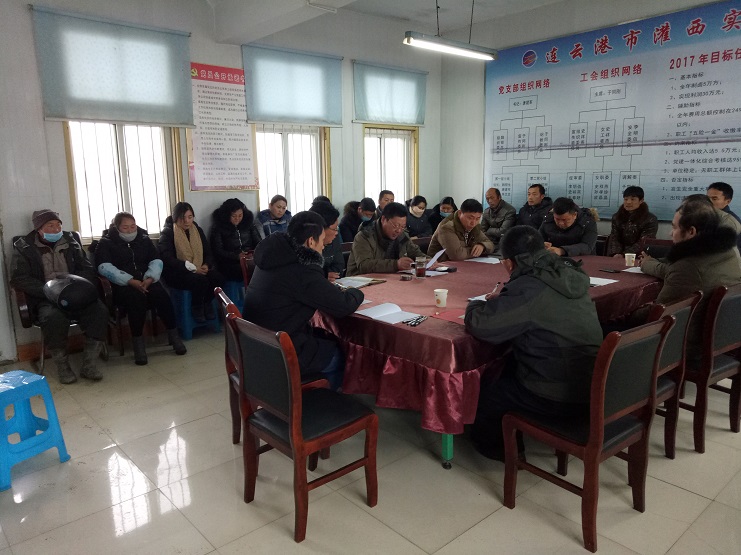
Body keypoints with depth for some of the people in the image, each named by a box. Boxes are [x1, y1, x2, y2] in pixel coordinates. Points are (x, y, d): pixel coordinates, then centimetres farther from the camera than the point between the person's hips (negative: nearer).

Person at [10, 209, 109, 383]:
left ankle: (88, 365, -19)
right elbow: (18, 278, -3)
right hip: (46, 300, -2)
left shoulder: (70, 243, 15)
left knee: (100, 311, -28)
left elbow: (88, 269, 13)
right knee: (54, 318, -36)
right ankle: (62, 366, -14)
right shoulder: (23, 248, 7)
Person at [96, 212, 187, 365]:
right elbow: (104, 267, -11)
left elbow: (156, 261, 5)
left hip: (146, 282, 3)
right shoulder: (106, 243, 5)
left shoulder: (144, 239, 16)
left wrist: (149, 279, -16)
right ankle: (137, 342, -26)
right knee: (136, 297, -35)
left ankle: (173, 335, -18)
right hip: (122, 285, -3)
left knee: (161, 294, -29)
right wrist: (130, 281, -24)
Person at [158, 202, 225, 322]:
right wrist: (192, 268, -23)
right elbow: (167, 258, -15)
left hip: (199, 270, 5)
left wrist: (206, 265, -10)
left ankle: (207, 303, 3)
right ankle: (197, 307, -5)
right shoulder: (167, 233, -3)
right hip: (176, 273, -5)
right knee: (201, 280, -33)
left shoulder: (197, 230, 13)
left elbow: (208, 252, 15)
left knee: (218, 278, -24)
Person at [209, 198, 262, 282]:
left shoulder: (249, 224, 17)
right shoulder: (218, 228, 7)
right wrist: (237, 256, -16)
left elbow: (258, 242, 16)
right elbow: (218, 251, -1)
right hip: (230, 264, -3)